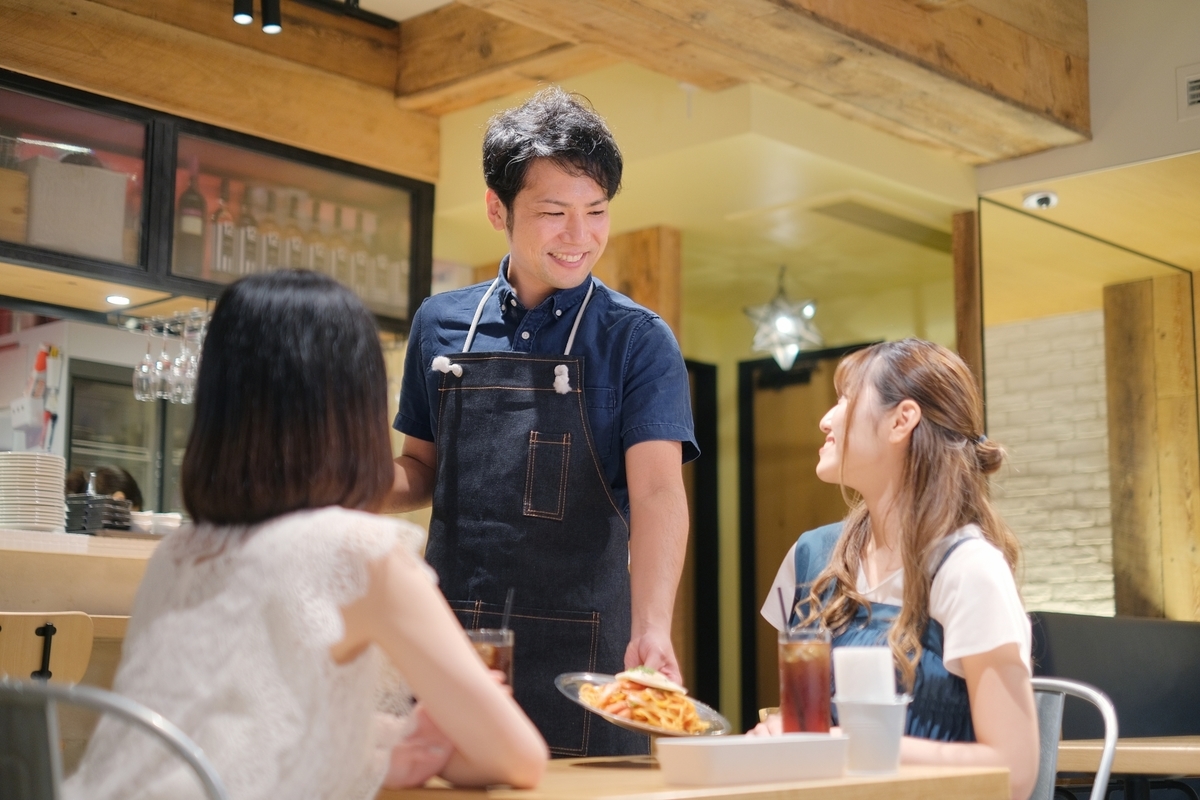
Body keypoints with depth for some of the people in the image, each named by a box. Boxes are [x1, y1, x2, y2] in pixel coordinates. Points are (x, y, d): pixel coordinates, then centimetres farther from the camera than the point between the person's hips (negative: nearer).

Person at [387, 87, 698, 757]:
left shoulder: (639, 341, -3)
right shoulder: (441, 325, 7)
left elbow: (657, 491, -15)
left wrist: (651, 630, -30)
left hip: (578, 652, -3)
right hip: (450, 646, 3)